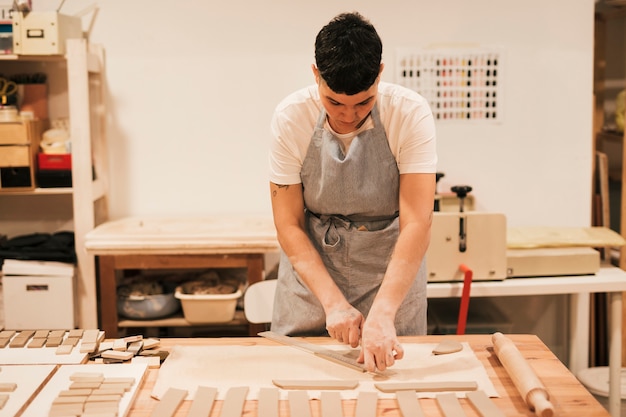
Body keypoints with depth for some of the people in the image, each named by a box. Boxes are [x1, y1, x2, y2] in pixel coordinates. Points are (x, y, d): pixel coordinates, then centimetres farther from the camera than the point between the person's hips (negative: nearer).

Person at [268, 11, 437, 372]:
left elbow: (417, 223, -25)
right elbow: (289, 225, -12)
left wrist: (381, 314, -35)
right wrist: (333, 302, -23)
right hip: (312, 271, 1)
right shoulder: (291, 118, -16)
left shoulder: (410, 114, -20)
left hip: (392, 274, -1)